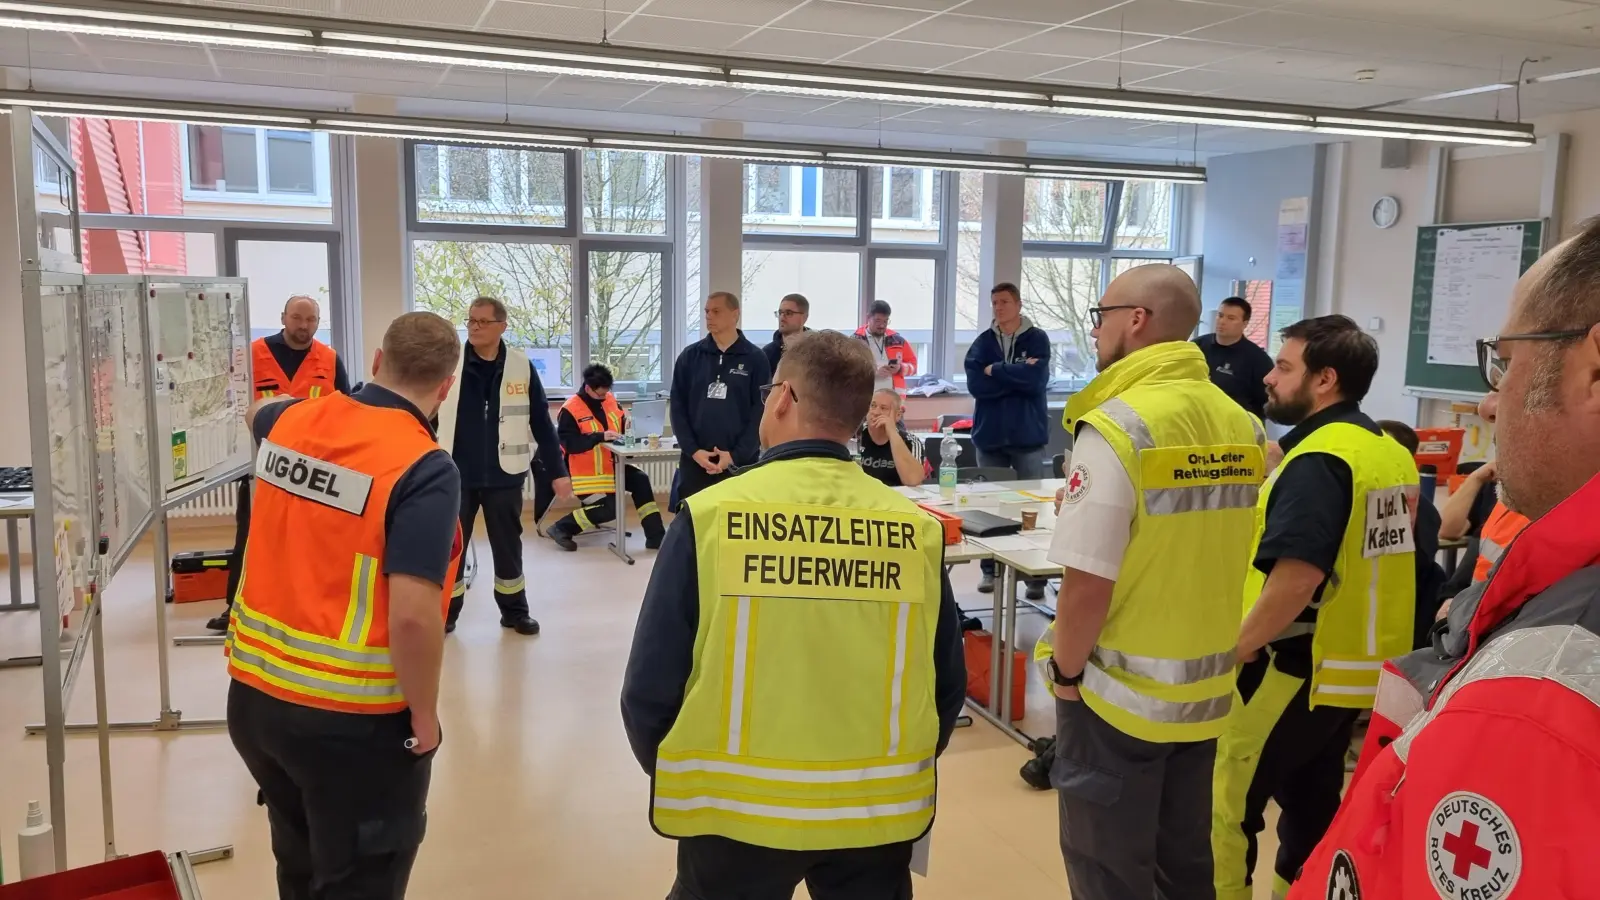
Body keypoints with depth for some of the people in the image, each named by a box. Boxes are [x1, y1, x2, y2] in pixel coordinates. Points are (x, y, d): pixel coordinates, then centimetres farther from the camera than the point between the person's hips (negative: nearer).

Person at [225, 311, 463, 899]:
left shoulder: (291, 423, 0)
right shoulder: (425, 470, -20)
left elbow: (259, 412, 27)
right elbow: (413, 617, -26)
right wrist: (424, 717, -12)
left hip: (253, 694, 6)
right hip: (353, 719, -6)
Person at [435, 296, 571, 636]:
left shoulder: (521, 367, -3)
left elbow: (541, 423, 1)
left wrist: (557, 470, 1)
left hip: (503, 475, 0)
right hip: (455, 474, 0)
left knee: (508, 545, 12)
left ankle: (514, 610, 27)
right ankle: (446, 611, 26)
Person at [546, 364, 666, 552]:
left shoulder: (609, 400, 4)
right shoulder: (570, 410, -17)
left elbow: (622, 424, 17)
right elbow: (569, 443, -25)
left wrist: (627, 422, -8)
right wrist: (600, 436, -31)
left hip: (610, 465, 7)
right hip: (585, 471, -7)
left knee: (641, 480, -8)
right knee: (608, 509, -18)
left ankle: (655, 536, -5)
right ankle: (561, 528, -2)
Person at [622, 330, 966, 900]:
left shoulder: (710, 515, -14)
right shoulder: (917, 529, -7)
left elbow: (650, 686, -9)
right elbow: (949, 688, 2)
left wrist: (671, 773, 10)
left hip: (737, 808, -1)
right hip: (878, 810, 2)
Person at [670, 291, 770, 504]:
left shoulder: (755, 358, 0)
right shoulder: (689, 356, 7)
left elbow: (761, 412, -3)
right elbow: (677, 407, 5)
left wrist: (736, 455, -11)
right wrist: (693, 450, -7)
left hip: (741, 463, -2)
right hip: (694, 462, 2)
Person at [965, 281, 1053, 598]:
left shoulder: (1037, 339, 1)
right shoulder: (983, 342, 6)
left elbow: (1036, 380, -15)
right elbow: (975, 384, -8)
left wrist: (996, 371, -7)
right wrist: (1017, 374, -12)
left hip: (1028, 435, -2)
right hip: (990, 434, 2)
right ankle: (989, 569, 18)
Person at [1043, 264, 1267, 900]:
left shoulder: (1117, 425, -19)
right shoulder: (1241, 426, 0)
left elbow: (1087, 582, -21)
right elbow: (1214, 553, 7)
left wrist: (1065, 669, -5)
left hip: (1120, 691, -6)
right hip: (1205, 689, 6)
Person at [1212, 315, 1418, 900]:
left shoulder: (1318, 460, -21)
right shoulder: (1394, 455, 7)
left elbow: (1297, 575, -30)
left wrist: (1239, 646, -19)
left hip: (1298, 667, -9)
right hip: (1360, 667, 9)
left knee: (1228, 801, 5)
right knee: (1313, 804, 18)